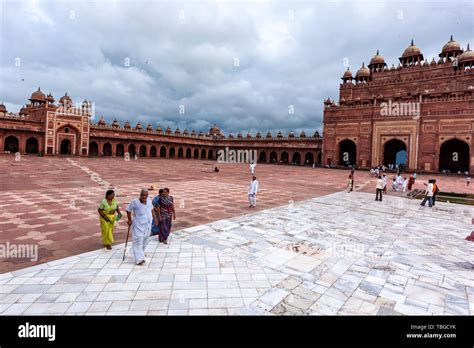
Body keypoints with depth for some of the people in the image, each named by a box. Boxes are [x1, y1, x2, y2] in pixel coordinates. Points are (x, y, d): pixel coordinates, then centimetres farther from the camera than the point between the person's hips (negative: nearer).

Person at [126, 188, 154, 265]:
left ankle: (141, 252, 43)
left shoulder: (149, 200, -6)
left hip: (147, 225, 6)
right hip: (138, 226, -6)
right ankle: (139, 259, -6)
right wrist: (129, 220, -6)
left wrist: (154, 217, 10)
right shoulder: (135, 201, -22)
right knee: (138, 241, -8)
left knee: (145, 240, 21)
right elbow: (128, 209, -8)